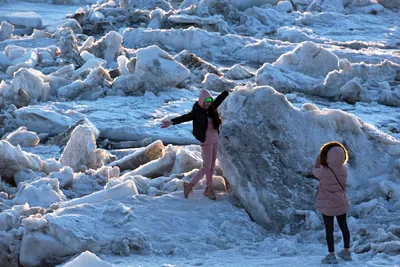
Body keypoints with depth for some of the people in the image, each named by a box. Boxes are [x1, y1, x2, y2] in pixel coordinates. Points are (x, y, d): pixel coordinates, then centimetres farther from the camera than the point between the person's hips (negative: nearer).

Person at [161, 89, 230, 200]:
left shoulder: (211, 108, 2)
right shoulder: (196, 112, -16)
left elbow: (220, 98, 17)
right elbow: (184, 117, -31)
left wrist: (228, 91, 35)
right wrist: (172, 122, -47)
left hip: (215, 140, 7)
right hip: (206, 141, -7)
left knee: (212, 166, 12)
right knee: (207, 167, -5)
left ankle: (209, 189, 21)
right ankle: (190, 185, 6)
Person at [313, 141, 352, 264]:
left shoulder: (324, 172, -25)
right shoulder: (344, 170, -12)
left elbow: (315, 172, -2)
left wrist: (318, 158, 7)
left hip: (328, 205, -5)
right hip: (341, 203, 5)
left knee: (329, 230, 6)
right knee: (344, 226, 17)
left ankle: (331, 256, 13)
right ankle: (346, 252, 29)